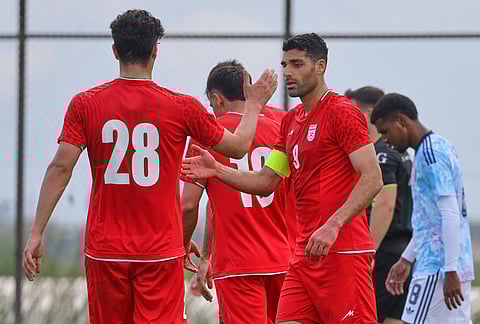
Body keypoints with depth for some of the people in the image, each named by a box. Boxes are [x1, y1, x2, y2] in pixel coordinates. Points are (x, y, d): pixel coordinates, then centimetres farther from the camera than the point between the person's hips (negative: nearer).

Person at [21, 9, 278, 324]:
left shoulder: (85, 104, -1)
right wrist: (254, 104, 26)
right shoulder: (182, 107, -3)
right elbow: (238, 146, 9)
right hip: (161, 251, -2)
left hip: (105, 250, 2)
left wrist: (36, 232, -4)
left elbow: (61, 168, -7)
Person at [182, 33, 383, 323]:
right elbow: (266, 182, 21)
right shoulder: (291, 121, 19)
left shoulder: (342, 112, -8)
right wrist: (217, 170, 7)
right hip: (305, 253, 9)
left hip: (343, 251, -9)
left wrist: (333, 226, -26)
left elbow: (372, 179, -16)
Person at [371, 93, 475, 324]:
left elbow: (450, 215, -19)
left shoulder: (431, 153, -13)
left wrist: (450, 271, -21)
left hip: (436, 269, -9)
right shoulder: (441, 147, 18)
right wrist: (406, 259, 26)